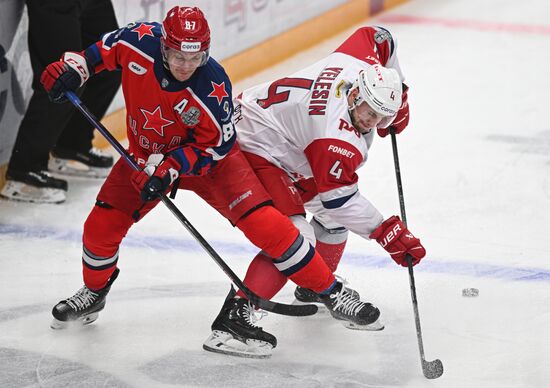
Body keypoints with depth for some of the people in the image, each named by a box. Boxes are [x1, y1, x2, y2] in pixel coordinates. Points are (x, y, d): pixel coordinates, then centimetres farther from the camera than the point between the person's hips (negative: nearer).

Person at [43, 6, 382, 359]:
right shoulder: (139, 43, -26)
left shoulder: (213, 86, -32)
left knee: (265, 222, -17)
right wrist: (74, 67, -14)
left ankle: (330, 292, -5)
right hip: (148, 154, 4)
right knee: (101, 225, -4)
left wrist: (170, 168, -31)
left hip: (209, 156, -3)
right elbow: (106, 48, -2)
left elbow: (212, 145, -22)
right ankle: (93, 294, 29)